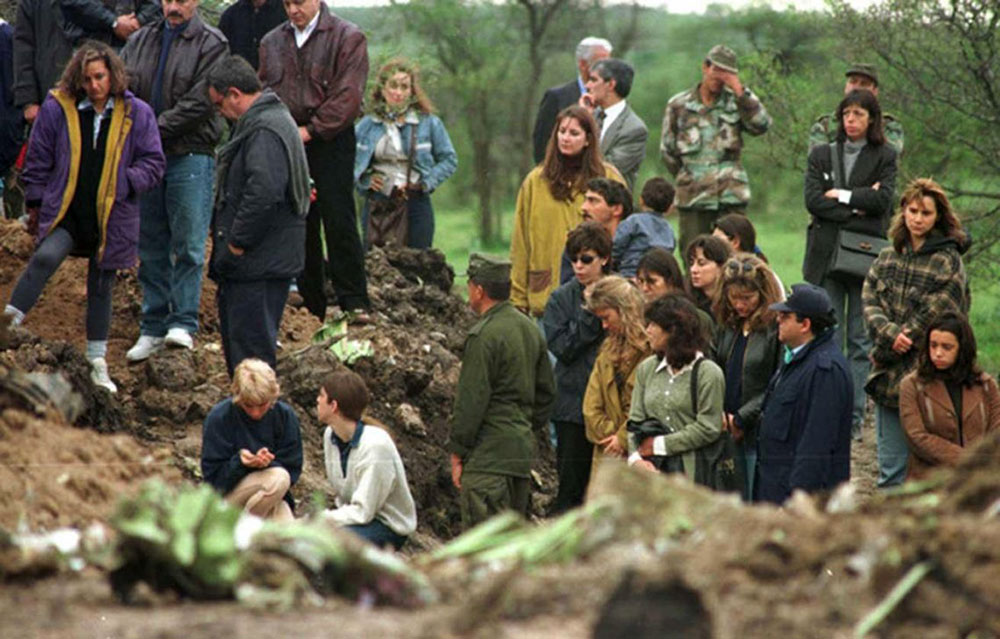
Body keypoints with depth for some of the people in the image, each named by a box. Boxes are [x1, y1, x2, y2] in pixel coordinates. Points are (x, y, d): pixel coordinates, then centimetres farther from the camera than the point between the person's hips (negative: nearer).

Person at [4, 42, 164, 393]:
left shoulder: (136, 114, -2)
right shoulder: (57, 108, -2)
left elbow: (153, 164, 3)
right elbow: (38, 158, 7)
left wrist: (123, 182, -13)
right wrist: (35, 201, 5)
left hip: (111, 217, 1)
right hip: (65, 212, -1)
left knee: (101, 285, 11)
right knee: (45, 257, -28)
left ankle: (98, 364, 23)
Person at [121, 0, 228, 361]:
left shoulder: (211, 44, -4)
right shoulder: (142, 40, 14)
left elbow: (199, 103, -12)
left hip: (190, 155, -5)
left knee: (188, 245, -7)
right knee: (151, 247, 9)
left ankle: (184, 324, -5)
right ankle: (153, 327, 14)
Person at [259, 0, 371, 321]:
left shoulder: (347, 38, -1)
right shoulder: (272, 42, 15)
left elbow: (347, 96, -8)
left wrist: (311, 130, -12)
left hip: (330, 141, -4)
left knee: (338, 222, -9)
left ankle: (354, 303, -6)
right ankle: (310, 305, 11)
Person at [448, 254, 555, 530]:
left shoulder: (484, 335, -14)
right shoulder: (531, 329, 13)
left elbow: (471, 400, -15)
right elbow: (546, 391, 20)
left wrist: (457, 452, -9)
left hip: (489, 453, -9)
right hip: (523, 450, 9)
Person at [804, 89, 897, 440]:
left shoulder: (884, 157, 8)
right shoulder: (822, 155, 13)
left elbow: (883, 200, -7)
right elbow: (812, 199, -1)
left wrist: (840, 195, -4)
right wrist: (858, 207, -9)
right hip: (826, 256, 1)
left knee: (861, 341, 0)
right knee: (828, 339, -2)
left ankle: (854, 417, 3)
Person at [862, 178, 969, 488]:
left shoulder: (948, 261, -5)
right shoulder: (888, 257, 12)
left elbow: (934, 315, -10)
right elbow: (870, 301, 4)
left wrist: (885, 351, -7)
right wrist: (890, 334, -16)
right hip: (888, 379, 5)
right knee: (891, 472, 10)